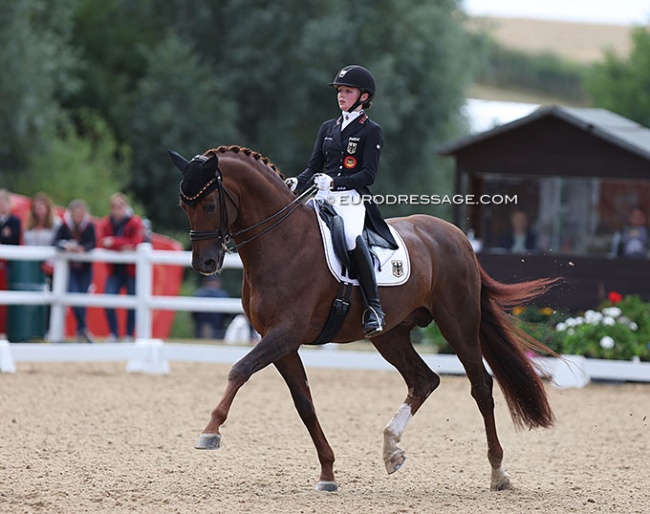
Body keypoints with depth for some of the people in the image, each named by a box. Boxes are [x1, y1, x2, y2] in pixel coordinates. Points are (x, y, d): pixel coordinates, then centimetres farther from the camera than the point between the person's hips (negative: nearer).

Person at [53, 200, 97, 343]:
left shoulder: (90, 226, -7)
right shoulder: (65, 226, -9)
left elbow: (93, 243, -17)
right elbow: (55, 242, -17)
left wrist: (83, 248, -37)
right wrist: (65, 246, -37)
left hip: (85, 268, 1)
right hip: (70, 268, -1)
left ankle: (80, 331, 17)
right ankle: (83, 328, -11)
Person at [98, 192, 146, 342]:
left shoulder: (135, 223, -9)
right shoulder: (106, 223, 1)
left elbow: (136, 243, -22)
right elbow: (102, 241, -14)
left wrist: (114, 242, -26)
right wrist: (123, 247, -26)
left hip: (132, 270, -3)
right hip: (114, 270, 3)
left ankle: (129, 335, 12)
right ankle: (113, 334, 1)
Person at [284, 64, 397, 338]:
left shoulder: (371, 131, 1)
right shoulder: (328, 128, 19)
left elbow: (368, 175, -8)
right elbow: (314, 167, 16)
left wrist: (334, 182, -21)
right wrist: (297, 183, -5)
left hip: (353, 201, -7)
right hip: (325, 200, 7)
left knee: (351, 236, -36)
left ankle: (373, 307, -35)